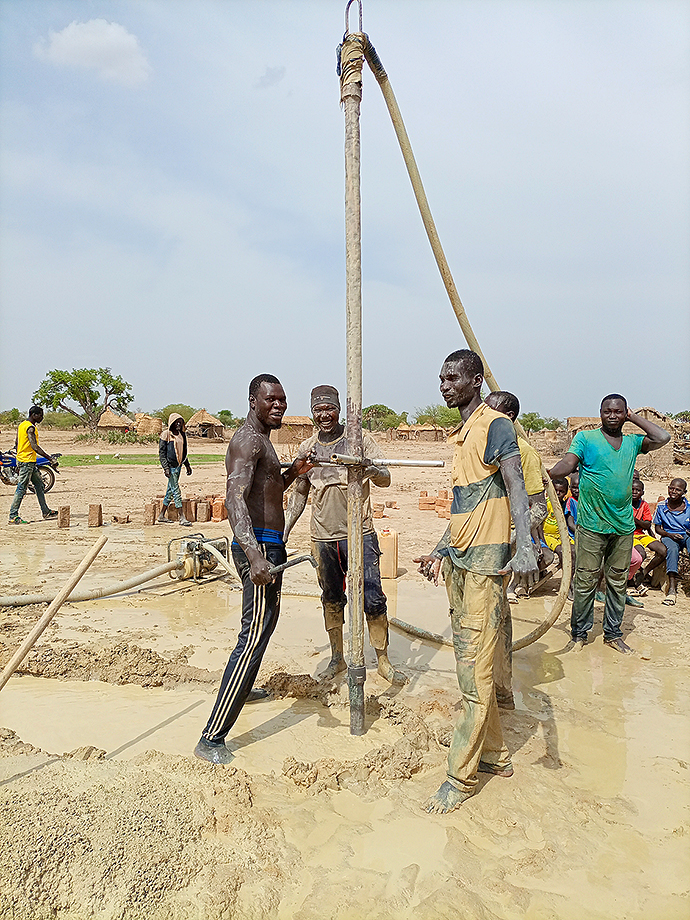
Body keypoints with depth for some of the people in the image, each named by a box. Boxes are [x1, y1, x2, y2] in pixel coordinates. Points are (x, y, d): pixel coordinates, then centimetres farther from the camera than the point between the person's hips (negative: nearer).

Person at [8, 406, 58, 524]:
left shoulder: (22, 425, 14)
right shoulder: (30, 427, -16)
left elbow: (16, 444, 20)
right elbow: (35, 446, -26)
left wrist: (19, 456, 29)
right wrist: (50, 459, -29)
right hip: (27, 461, -10)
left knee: (39, 485, 13)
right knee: (21, 489, -7)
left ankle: (46, 512, 17)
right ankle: (13, 516, -3)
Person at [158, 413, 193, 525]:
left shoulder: (182, 434, 13)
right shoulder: (166, 434, -8)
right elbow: (161, 452, -9)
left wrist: (187, 465, 19)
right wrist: (166, 467, -16)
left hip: (178, 465, 7)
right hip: (170, 465, -7)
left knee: (171, 491, 11)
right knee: (176, 491, -8)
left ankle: (162, 515, 20)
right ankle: (181, 517, -8)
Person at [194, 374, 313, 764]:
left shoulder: (262, 440, 17)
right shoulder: (249, 440, -16)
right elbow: (235, 498, -31)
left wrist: (292, 473, 15)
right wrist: (254, 554, -43)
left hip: (269, 546, 11)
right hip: (260, 547, -11)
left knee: (265, 622, 27)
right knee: (254, 637, -11)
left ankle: (243, 689, 48)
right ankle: (212, 739, -6)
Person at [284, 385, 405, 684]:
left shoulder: (359, 440, -1)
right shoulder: (307, 448, 8)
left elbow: (385, 480, -7)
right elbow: (299, 494, 16)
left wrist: (371, 470, -31)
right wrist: (283, 532, 8)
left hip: (359, 534, -3)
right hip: (323, 536, 3)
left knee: (373, 600, -3)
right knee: (331, 600, 13)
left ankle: (383, 661, 13)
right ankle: (337, 658, 28)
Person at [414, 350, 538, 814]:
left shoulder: (496, 425, -10)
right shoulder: (461, 433, 17)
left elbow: (516, 489, -23)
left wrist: (526, 548, -37)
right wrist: (440, 551, 24)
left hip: (487, 558, -9)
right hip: (458, 558, 10)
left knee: (476, 670, -3)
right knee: (468, 663, 15)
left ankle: (462, 777, 8)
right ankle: (495, 755, 30)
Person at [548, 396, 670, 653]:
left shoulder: (633, 442, 13)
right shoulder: (585, 438, 1)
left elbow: (663, 438, 2)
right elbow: (568, 463, -13)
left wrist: (634, 417, 6)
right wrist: (547, 474, -33)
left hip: (624, 526, 4)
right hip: (592, 525, -4)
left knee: (618, 581, 12)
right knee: (586, 581, 0)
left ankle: (613, 634, 24)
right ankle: (579, 633, 15)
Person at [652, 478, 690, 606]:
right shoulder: (661, 507, 3)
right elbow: (657, 528, 7)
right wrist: (670, 535, -13)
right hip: (669, 536, 0)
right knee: (672, 549, -36)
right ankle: (672, 589, -46)